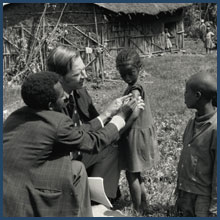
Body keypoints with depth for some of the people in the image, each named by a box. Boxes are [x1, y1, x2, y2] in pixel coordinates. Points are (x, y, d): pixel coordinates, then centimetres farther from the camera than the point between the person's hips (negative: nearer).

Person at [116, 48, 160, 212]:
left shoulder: (135, 89, -20)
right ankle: (144, 206, 33)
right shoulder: (137, 87, 8)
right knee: (135, 174, 21)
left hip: (135, 136, -9)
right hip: (141, 133, 9)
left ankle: (138, 211, 17)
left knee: (131, 174, 4)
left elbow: (134, 113, -31)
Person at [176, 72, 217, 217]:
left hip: (203, 199, -7)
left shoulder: (214, 128, -20)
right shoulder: (193, 123, 3)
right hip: (186, 195, 7)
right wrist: (180, 194, 15)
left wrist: (213, 209, -14)